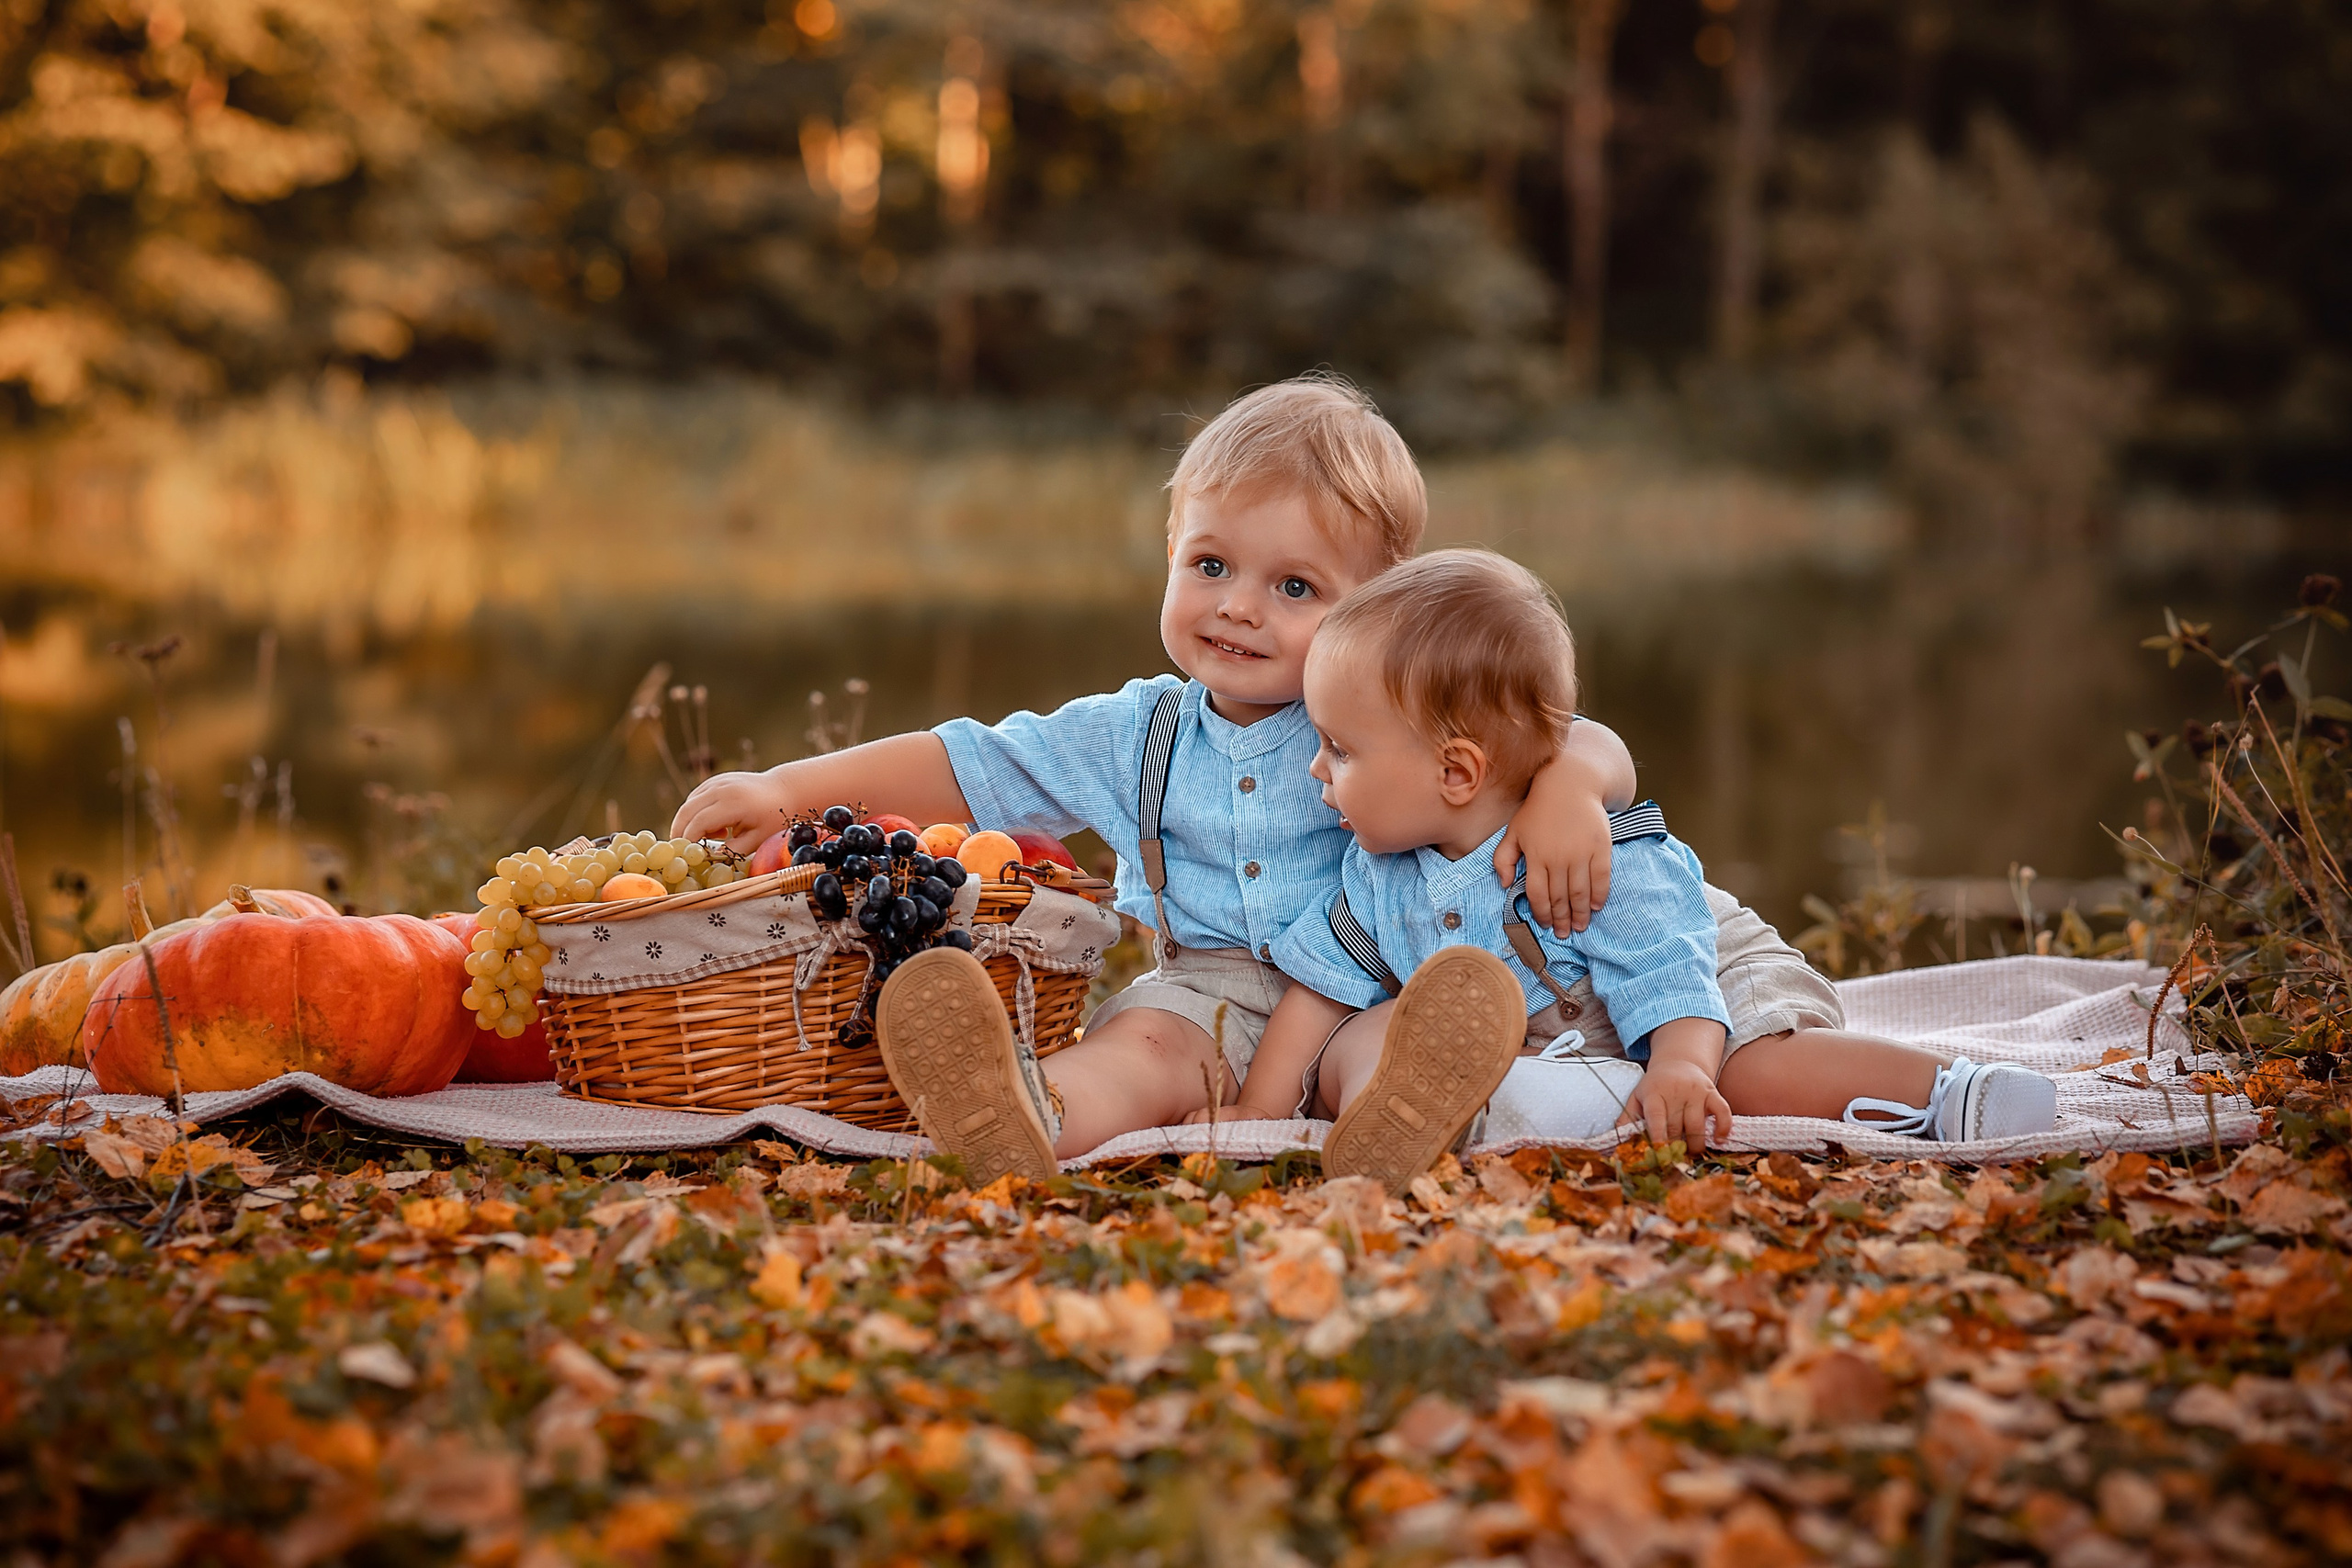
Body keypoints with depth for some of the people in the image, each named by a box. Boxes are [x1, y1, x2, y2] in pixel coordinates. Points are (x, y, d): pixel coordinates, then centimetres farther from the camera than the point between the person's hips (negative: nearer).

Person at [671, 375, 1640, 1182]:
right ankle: (1025, 1117, -64)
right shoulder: (1133, 738, 10)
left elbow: (1592, 744, -3)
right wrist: (786, 787, 7)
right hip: (1206, 992, 0)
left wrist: (1569, 786, -29)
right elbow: (965, 765, 14)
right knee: (1146, 1039, -34)